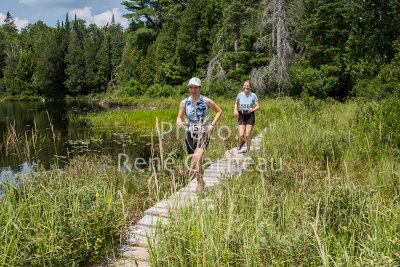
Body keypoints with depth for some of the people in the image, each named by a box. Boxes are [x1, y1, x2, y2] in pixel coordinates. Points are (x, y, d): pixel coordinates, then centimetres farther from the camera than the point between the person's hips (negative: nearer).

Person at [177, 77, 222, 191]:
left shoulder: (206, 101, -6)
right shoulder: (184, 102, 0)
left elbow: (219, 111, 5)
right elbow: (179, 117, 6)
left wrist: (212, 124, -6)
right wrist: (179, 122, -18)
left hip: (203, 134, -3)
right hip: (190, 134, 3)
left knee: (198, 157, -24)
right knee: (194, 159, 9)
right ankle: (200, 183, 27)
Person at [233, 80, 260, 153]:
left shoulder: (253, 95, -3)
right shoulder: (239, 95, 2)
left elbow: (258, 106, 0)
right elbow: (236, 103, 19)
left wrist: (253, 109, -19)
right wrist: (235, 110, 2)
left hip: (250, 116, -1)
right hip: (241, 116, 1)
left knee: (247, 135, -4)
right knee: (241, 135, -10)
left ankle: (248, 150, 16)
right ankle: (241, 143, 26)